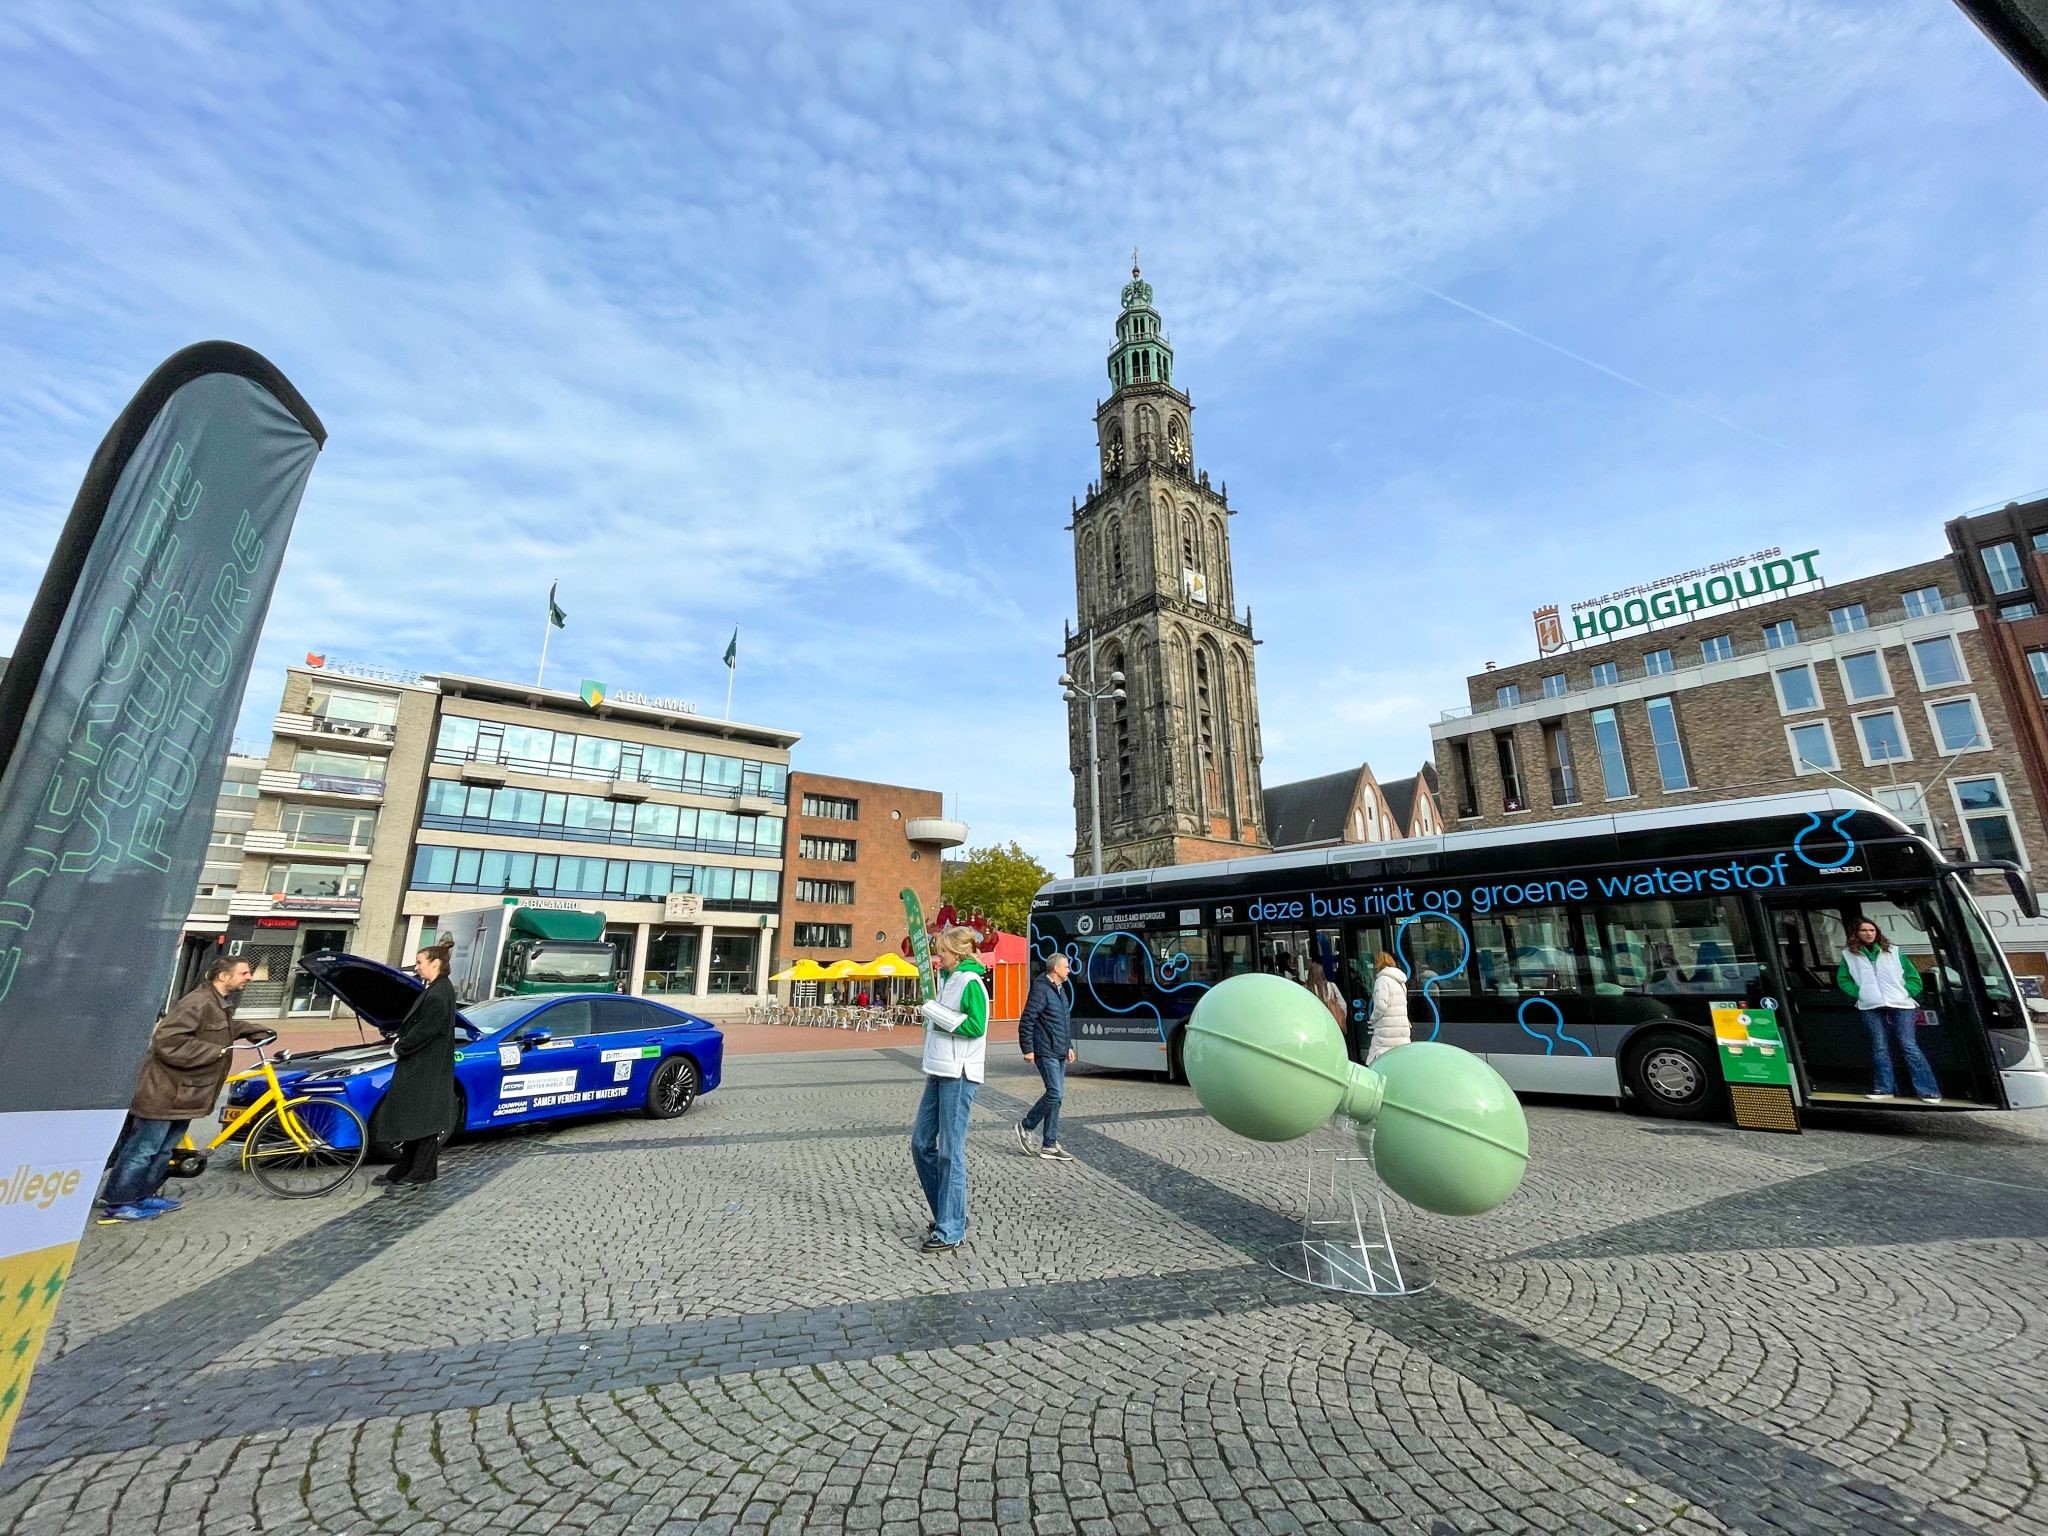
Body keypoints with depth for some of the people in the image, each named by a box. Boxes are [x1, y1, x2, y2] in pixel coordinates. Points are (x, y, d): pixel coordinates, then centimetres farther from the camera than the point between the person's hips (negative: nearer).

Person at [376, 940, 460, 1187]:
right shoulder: (436, 989, 12)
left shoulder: (439, 993, -19)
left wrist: (400, 1048, -9)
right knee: (413, 1118, 15)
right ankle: (404, 1170, 24)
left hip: (428, 1069, -10)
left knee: (425, 1119, 0)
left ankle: (424, 1172, 9)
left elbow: (425, 1030, -21)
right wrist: (401, 1041, 5)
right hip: (421, 1066, 10)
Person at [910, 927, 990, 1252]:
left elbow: (975, 1026, -22)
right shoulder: (948, 979, 14)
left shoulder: (970, 982, -13)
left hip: (959, 1076, -9)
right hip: (939, 1074, 10)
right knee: (921, 1143, 12)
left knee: (950, 1151, -3)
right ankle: (948, 1213, 26)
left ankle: (951, 1231, 8)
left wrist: (936, 1012, -17)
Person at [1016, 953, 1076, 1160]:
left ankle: (1049, 1145, 15)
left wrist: (1069, 1046, 20)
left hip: (1060, 1053, 9)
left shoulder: (1061, 990, 16)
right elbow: (1026, 1020, -17)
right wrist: (1027, 1049, -17)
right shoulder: (1041, 989, -14)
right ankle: (1026, 1127, 8)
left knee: (1057, 1095, 8)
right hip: (1046, 1052, -9)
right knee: (1055, 1093, -11)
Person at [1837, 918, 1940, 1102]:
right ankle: (1884, 1087, 5)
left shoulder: (1893, 952, 10)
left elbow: (1914, 978, 11)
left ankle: (1928, 1090, -1)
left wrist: (1905, 993, -1)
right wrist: (1860, 993, -1)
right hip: (1871, 1007, 0)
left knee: (1908, 1046, -6)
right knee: (1880, 1047, 0)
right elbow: (1842, 979, 12)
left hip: (1900, 1005, 0)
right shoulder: (1849, 955, 9)